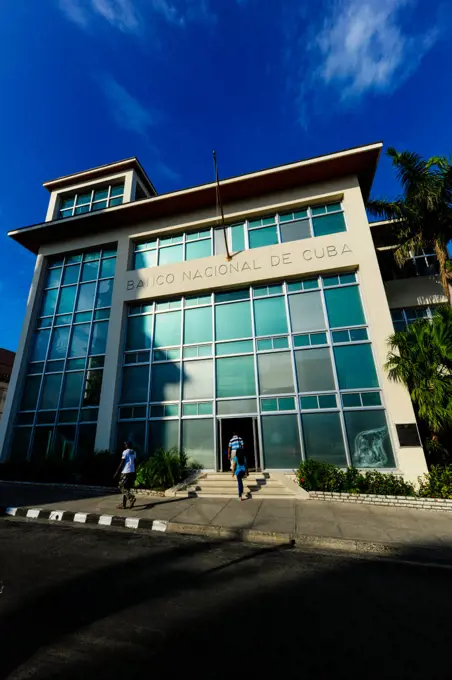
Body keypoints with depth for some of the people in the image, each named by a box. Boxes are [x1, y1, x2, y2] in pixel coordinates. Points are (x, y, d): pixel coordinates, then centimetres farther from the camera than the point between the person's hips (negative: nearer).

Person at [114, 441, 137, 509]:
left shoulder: (125, 452, -10)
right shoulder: (134, 452, 13)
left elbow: (122, 463, -12)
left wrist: (117, 472, -6)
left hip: (125, 472, -8)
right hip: (132, 472, 8)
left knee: (122, 487, -2)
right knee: (126, 487, 14)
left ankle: (131, 498, -20)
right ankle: (124, 504, 16)